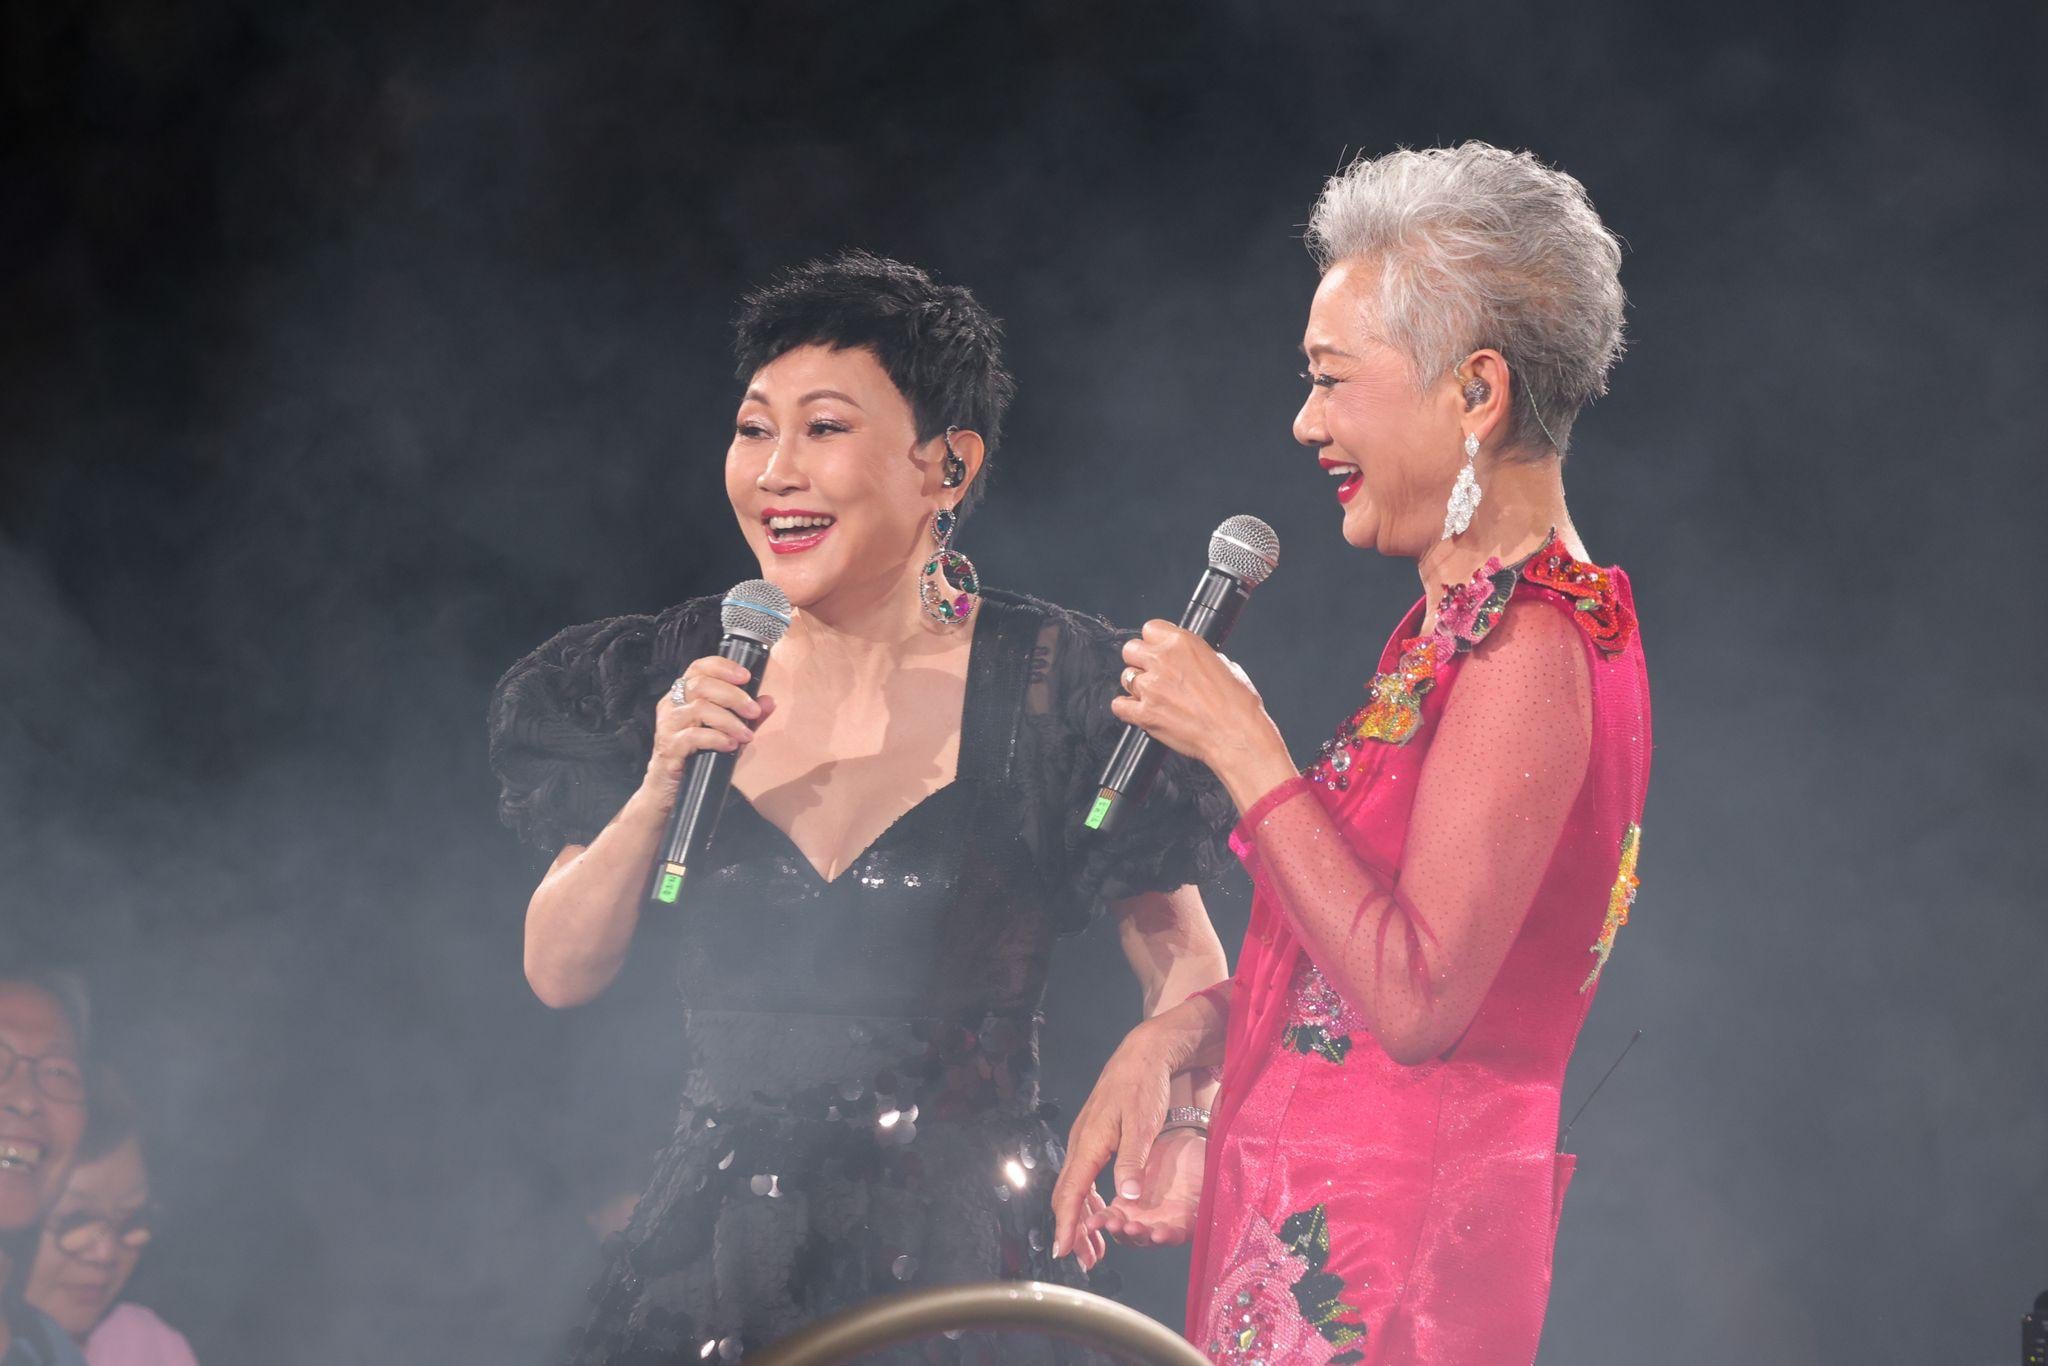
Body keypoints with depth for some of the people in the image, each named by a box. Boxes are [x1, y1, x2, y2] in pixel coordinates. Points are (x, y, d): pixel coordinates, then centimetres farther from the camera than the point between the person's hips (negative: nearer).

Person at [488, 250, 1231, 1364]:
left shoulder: (1053, 691, -7)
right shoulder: (675, 685, 3)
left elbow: (1184, 962, 1)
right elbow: (559, 973, 2)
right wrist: (659, 790, -14)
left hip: (961, 1265, -3)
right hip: (713, 1262, 3)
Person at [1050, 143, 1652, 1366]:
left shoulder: (1531, 644, -16)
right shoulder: (1464, 621, 14)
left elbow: (1415, 1000, -22)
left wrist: (1244, 749, -16)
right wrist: (1175, 1036, 6)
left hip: (1382, 1244, -9)